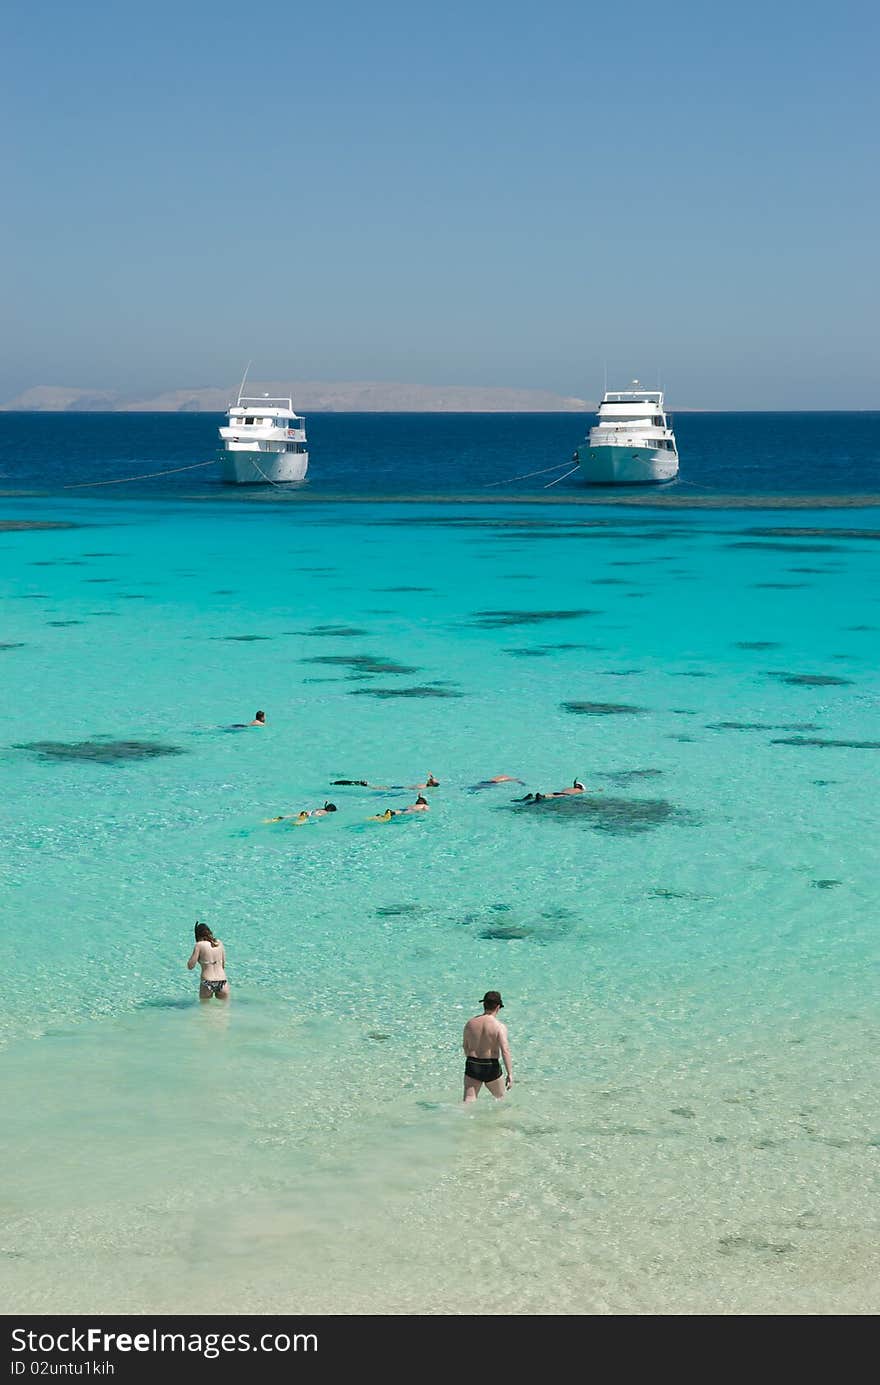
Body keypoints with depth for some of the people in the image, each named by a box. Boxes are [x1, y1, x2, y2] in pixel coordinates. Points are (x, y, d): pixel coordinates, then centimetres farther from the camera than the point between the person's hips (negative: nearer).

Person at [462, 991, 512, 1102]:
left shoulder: (470, 1023, 1)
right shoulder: (499, 1026, -13)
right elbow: (505, 1051, -20)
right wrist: (510, 1074, -18)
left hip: (472, 1065, 3)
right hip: (491, 1067, -3)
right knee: (500, 1097, 22)